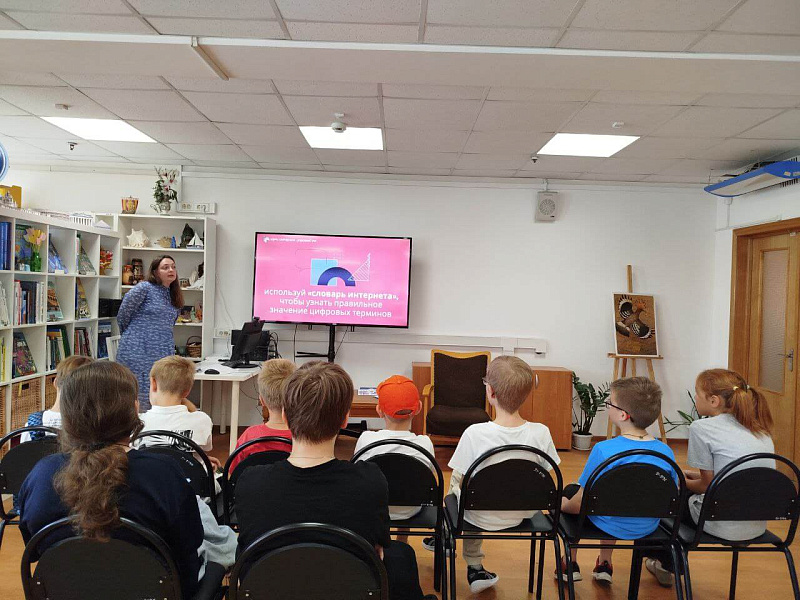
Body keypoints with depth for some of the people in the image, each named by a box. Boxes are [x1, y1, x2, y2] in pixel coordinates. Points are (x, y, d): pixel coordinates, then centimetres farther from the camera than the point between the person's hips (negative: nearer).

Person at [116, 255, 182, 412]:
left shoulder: (174, 296, 15)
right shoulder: (144, 288, -6)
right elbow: (123, 314, -2)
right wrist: (131, 335, 11)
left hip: (163, 354, 6)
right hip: (138, 352, -6)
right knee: (139, 400, -2)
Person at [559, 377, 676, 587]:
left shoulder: (603, 450, -28)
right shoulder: (666, 452, -14)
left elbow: (580, 504, -20)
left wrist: (562, 505, 0)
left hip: (610, 526, -5)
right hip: (647, 528, 5)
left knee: (570, 490, 23)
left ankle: (570, 564, 31)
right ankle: (604, 565, 43)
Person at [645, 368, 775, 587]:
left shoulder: (702, 428, -12)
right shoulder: (759, 429, 9)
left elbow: (708, 485, -5)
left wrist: (682, 482, 14)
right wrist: (694, 477, 23)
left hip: (723, 526, -7)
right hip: (758, 525, 7)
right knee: (690, 487, 27)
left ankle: (666, 565, 37)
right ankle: (669, 564, 41)